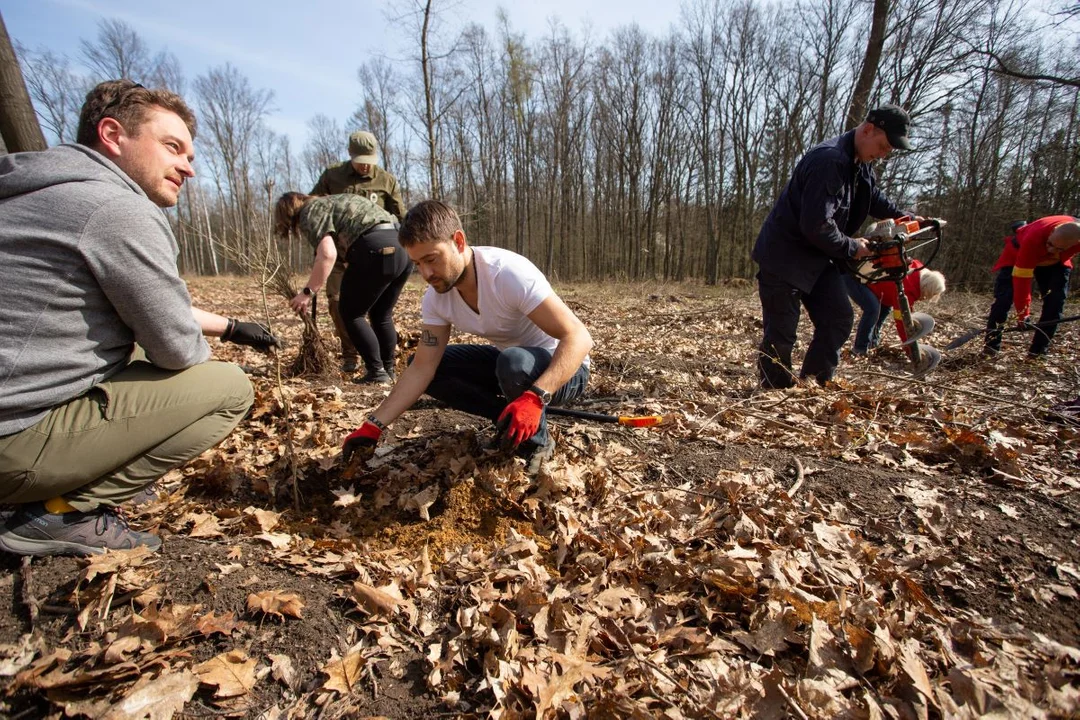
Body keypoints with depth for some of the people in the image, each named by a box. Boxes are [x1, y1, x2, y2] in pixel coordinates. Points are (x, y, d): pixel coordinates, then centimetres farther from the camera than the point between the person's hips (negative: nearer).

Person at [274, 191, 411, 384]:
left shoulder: (310, 214, 6)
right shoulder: (331, 202, 33)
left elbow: (327, 255, -11)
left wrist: (308, 292, -6)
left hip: (376, 251, -9)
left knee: (351, 313, 7)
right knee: (382, 315, 19)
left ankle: (376, 372, 5)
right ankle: (388, 370, 24)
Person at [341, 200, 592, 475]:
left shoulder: (509, 273, -30)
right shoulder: (435, 297, -10)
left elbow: (578, 338, -33)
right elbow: (422, 368, -8)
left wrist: (535, 398, -46)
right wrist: (373, 426, -14)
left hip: (563, 368, -6)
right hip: (509, 361, 6)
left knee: (515, 363, -40)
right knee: (421, 361, -5)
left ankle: (537, 441, -9)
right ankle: (511, 419, 1)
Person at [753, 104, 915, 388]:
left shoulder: (860, 165, 10)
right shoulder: (829, 160, -22)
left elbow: (875, 200, 30)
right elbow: (816, 226, -28)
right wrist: (851, 248, -12)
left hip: (819, 258, 10)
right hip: (784, 257, -10)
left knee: (839, 319, 7)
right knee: (781, 333, -6)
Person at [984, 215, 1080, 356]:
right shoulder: (1033, 239, -43)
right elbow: (1022, 277, -38)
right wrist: (1022, 313, -34)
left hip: (1056, 262, 4)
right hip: (1019, 255, -4)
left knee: (1056, 299, -9)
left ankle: (1038, 351, -3)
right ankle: (991, 345, -13)